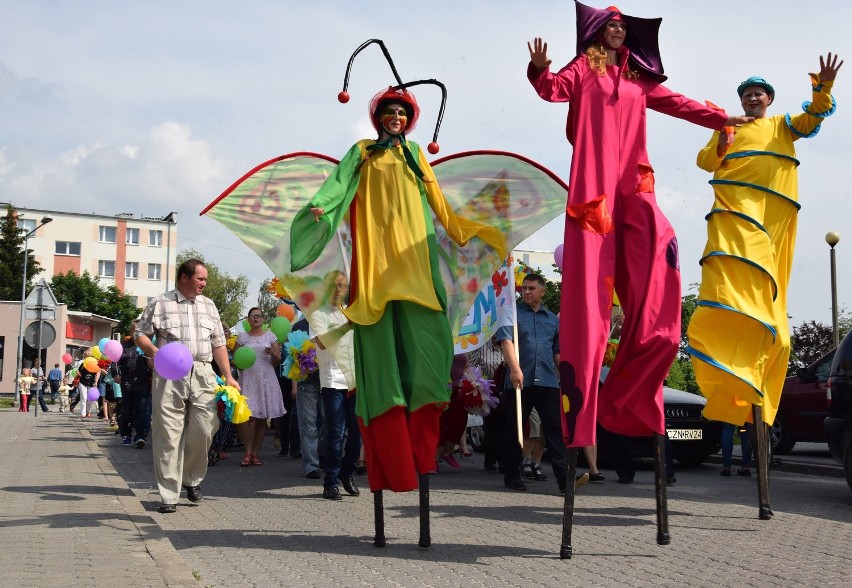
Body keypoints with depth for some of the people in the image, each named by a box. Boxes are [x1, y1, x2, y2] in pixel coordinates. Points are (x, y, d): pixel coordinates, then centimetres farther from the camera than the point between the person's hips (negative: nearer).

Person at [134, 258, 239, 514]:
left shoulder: (208, 305, 17)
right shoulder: (160, 303, 6)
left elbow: (218, 343, 17)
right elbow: (140, 333, 7)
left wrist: (228, 376, 10)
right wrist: (153, 351, -13)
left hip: (202, 375, 3)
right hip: (169, 376, -3)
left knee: (203, 430, -3)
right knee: (168, 435, -2)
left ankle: (192, 479, 21)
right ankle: (169, 495, 5)